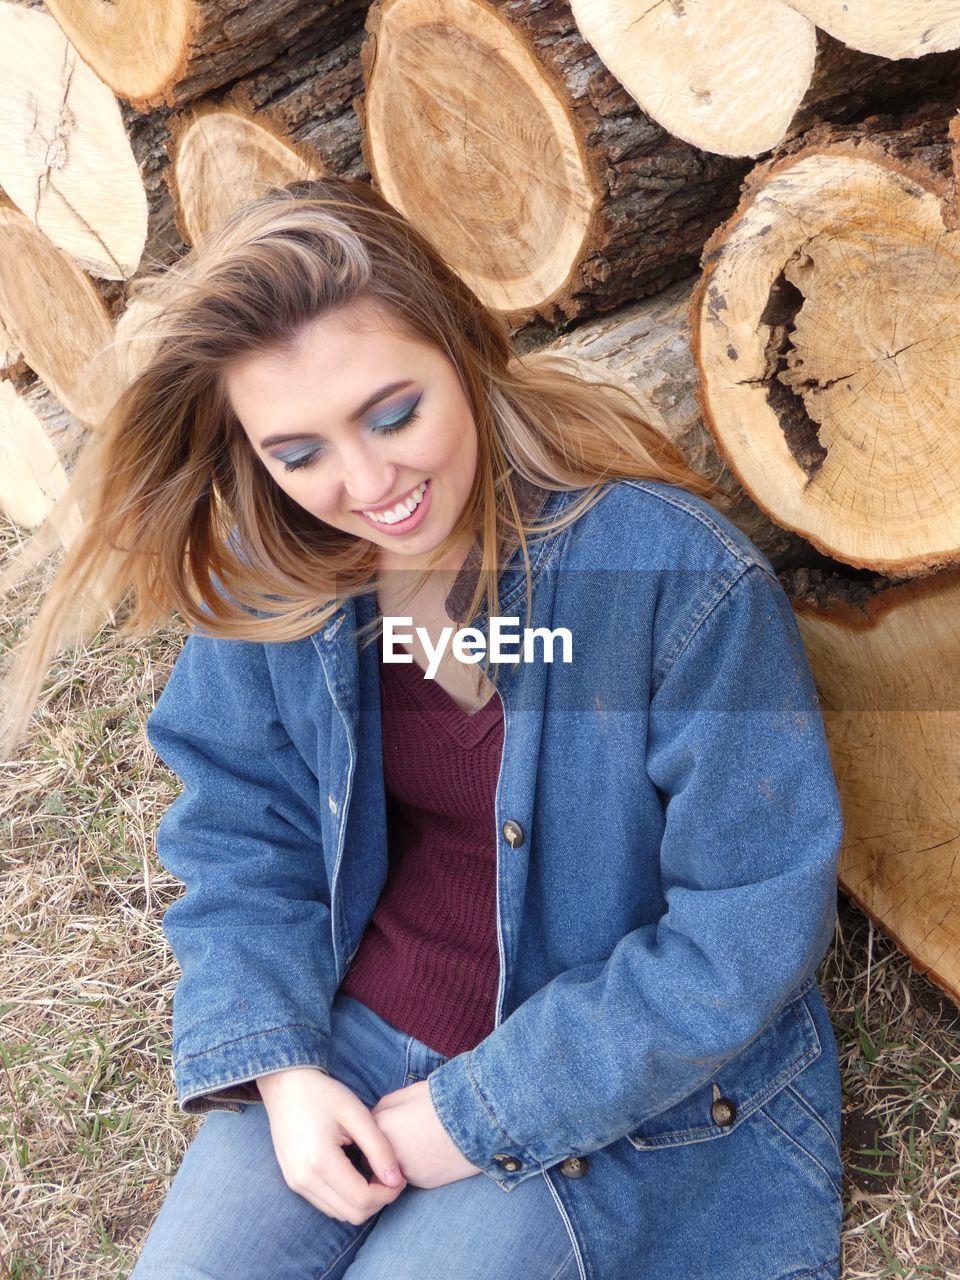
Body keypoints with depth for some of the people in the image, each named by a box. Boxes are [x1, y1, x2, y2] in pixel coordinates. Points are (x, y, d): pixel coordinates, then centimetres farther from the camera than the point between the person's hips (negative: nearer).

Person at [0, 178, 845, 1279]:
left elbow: (759, 912, -19)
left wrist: (486, 1110, -16)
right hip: (345, 1034, 4)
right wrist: (279, 1065, -12)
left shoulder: (679, 573, -25)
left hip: (625, 1091, -3)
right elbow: (242, 835, 3)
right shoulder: (271, 576, -10)